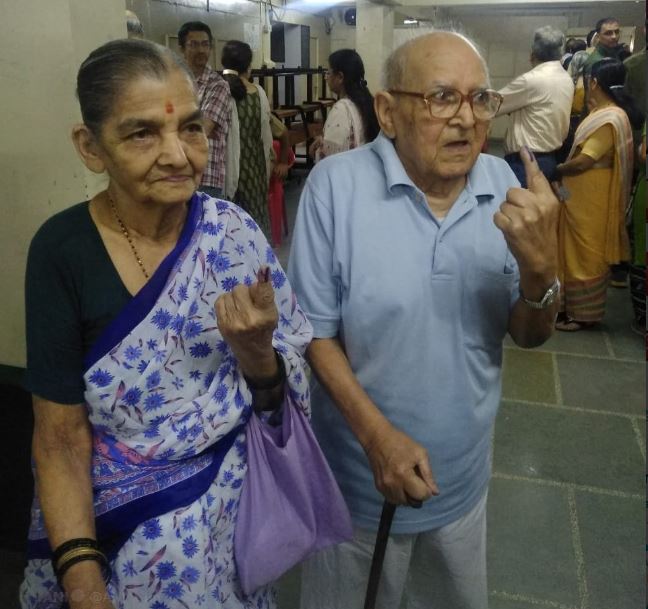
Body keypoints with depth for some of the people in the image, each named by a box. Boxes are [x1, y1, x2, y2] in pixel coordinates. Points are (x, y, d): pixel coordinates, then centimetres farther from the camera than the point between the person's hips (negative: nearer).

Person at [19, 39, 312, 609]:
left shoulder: (233, 230, -13)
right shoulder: (63, 249, -18)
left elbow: (282, 397, -8)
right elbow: (59, 436, -13)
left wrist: (255, 349, -29)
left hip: (236, 510, 2)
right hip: (118, 526, -1)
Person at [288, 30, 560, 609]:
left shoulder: (501, 182, -6)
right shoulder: (336, 183, -19)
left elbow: (529, 336, -3)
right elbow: (313, 329, -13)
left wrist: (540, 265, -24)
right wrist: (376, 434, -23)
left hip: (465, 479, 4)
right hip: (358, 481, -4)